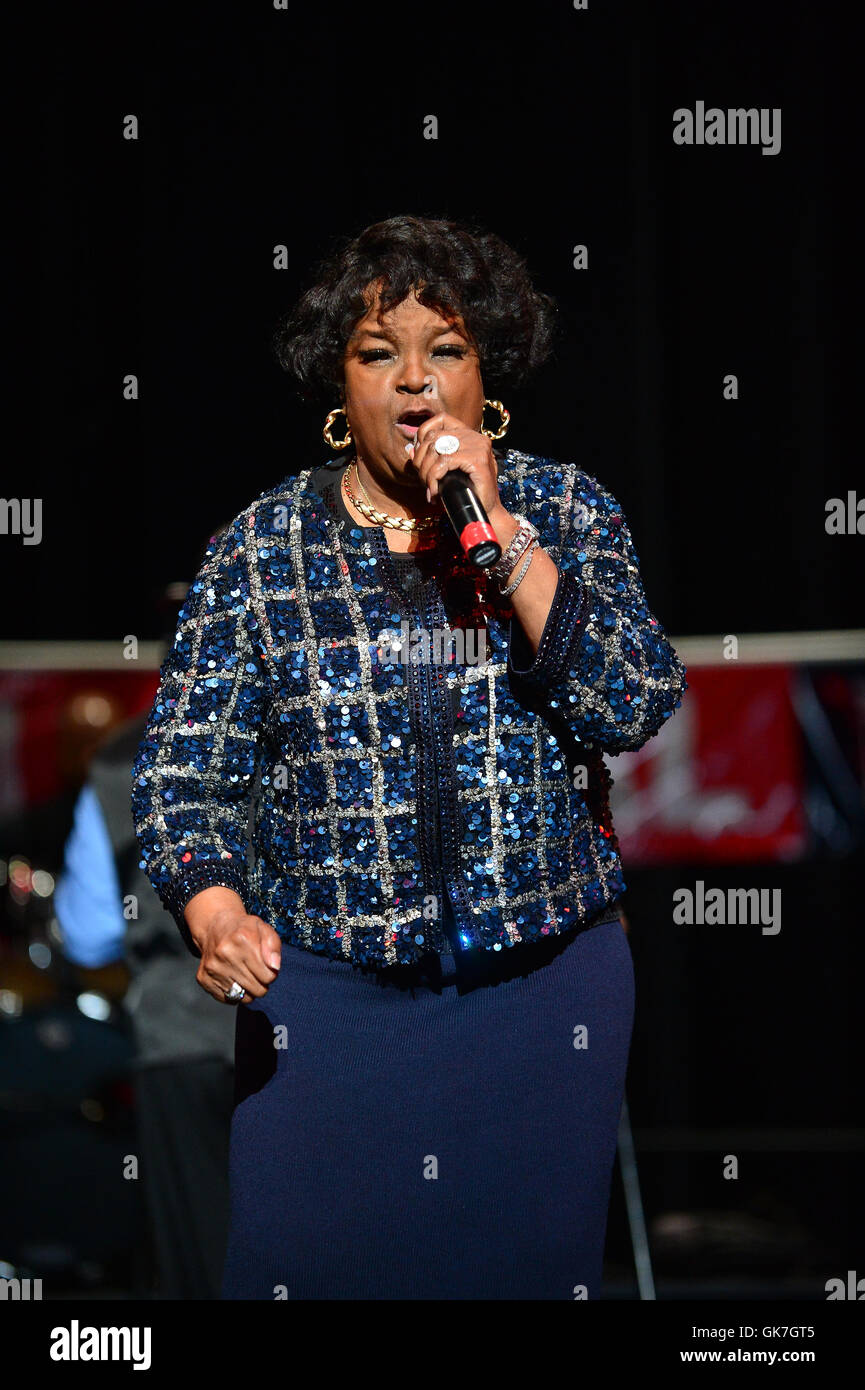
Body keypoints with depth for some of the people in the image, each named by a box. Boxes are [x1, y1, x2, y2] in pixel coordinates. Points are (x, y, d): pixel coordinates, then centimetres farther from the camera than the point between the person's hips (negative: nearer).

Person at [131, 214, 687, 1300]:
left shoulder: (565, 511, 3)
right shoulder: (262, 548, 0)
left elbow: (636, 707, -10)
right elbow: (183, 770, -1)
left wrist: (496, 531, -16)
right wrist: (216, 917, -20)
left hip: (546, 986, 1)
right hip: (324, 995, -1)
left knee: (528, 1256, 7)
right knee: (306, 1256, -1)